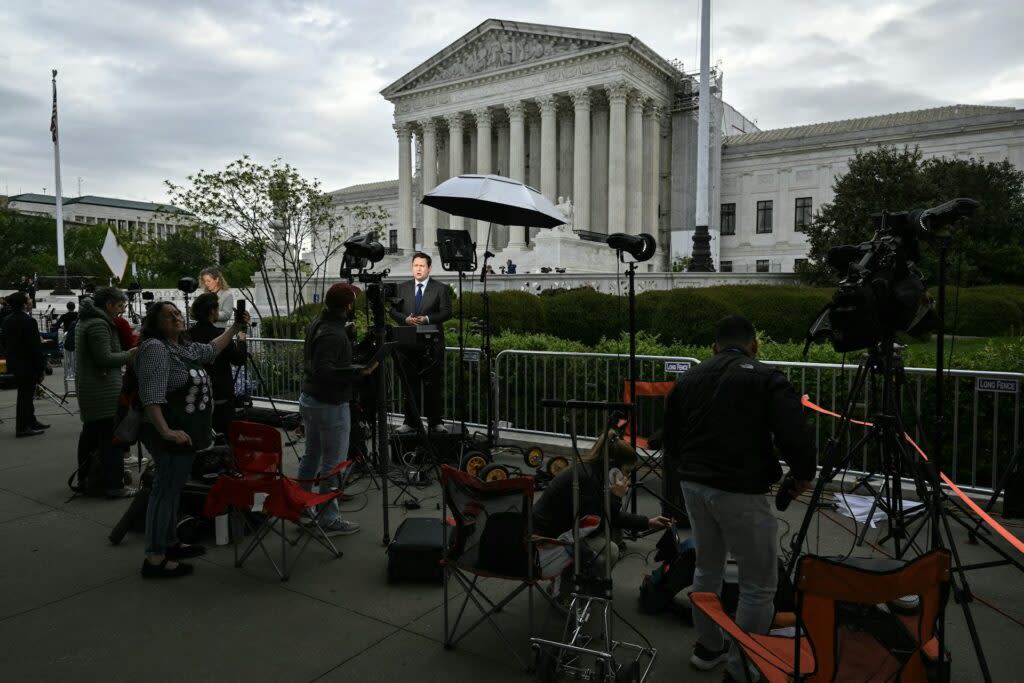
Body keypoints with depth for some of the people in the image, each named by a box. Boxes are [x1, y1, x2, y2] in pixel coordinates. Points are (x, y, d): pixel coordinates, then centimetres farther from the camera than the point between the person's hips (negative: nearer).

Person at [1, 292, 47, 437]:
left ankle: (31, 422, 29)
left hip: (15, 363, 9)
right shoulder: (29, 321, -21)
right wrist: (41, 368, -14)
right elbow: (36, 347, -21)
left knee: (26, 395, 18)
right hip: (28, 365, -9)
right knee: (26, 396, 0)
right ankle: (22, 428, 6)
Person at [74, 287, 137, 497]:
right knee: (111, 439, -9)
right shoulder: (99, 324, -16)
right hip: (104, 391, -11)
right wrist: (130, 354, -10)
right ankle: (114, 486, -8)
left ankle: (85, 478, 32)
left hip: (87, 389, 11)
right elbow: (105, 358, -21)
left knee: (90, 435, 20)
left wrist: (126, 345, 8)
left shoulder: (85, 321, 16)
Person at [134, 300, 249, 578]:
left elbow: (210, 350, 34)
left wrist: (235, 328, 32)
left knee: (173, 489, 17)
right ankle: (154, 560, 2)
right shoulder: (155, 348, -16)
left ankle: (170, 544, 29)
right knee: (166, 491, -5)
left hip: (185, 433, 10)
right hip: (172, 435, -10)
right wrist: (166, 432, -30)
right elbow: (151, 397, -25)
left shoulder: (185, 347, 13)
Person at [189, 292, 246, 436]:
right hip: (221, 397, -5)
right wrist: (241, 340, 5)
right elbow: (240, 359, -11)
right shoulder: (219, 335, -17)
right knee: (224, 432, 3)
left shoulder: (190, 334, -1)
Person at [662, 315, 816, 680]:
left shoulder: (687, 380, 10)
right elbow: (795, 435, -16)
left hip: (693, 486, 6)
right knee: (759, 586, 9)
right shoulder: (766, 378, -5)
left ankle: (708, 647, 39)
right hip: (740, 492, -6)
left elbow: (670, 442, 15)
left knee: (707, 567, 25)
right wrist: (803, 474, 3)